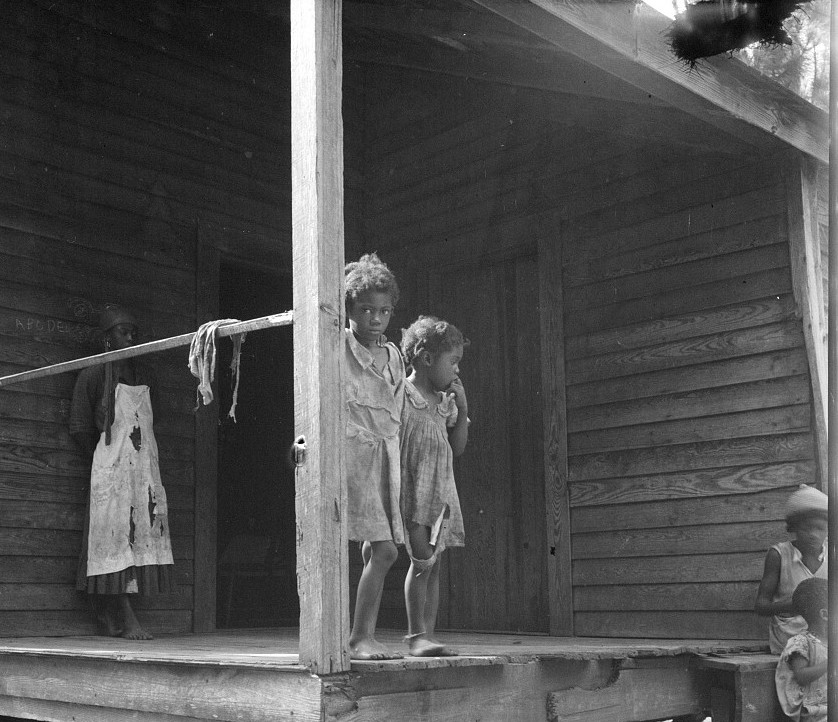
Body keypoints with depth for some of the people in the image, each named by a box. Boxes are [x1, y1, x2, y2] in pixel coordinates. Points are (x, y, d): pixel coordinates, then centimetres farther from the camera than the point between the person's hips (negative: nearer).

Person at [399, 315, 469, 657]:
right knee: (422, 559, -13)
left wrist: (462, 408, 6)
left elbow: (458, 447, 17)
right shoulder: (401, 395, -6)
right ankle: (416, 635, -6)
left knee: (433, 564, 6)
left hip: (441, 491, 7)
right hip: (413, 489, -7)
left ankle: (428, 634, 9)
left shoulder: (445, 400, 14)